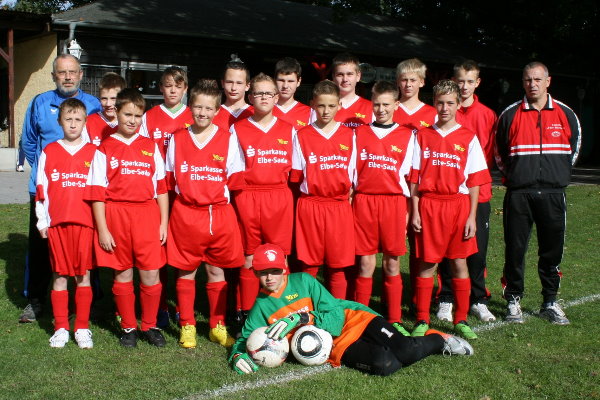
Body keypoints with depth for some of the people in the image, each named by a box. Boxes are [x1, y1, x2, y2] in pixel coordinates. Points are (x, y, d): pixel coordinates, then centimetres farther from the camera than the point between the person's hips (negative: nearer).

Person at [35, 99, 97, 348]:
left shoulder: (94, 153, 6)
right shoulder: (49, 152, 7)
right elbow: (41, 190, 7)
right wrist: (42, 221, 3)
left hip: (85, 222, -1)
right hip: (56, 222, 1)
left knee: (83, 275, 3)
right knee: (59, 275, 5)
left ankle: (82, 328, 12)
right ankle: (61, 328, 15)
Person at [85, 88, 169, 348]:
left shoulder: (151, 147, 10)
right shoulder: (105, 149, 4)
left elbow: (162, 187, 9)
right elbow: (97, 192, 0)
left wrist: (163, 222, 3)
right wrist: (102, 229, -6)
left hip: (147, 214, 1)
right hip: (116, 214, -1)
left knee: (151, 275, 0)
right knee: (123, 275, 7)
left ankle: (150, 326, 17)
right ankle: (128, 327, 21)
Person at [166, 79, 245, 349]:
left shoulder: (228, 139, 2)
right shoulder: (177, 139, 5)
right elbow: (169, 180, 10)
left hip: (219, 214, 0)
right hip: (185, 214, 1)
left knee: (216, 270, 7)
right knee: (186, 271, 7)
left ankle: (217, 326, 19)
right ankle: (187, 326, 19)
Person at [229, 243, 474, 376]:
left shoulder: (303, 281, -2)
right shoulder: (262, 307, 4)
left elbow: (335, 316, -7)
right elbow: (245, 338, 11)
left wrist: (300, 318, -22)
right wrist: (238, 356, -13)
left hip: (352, 321, 0)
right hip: (337, 346, 0)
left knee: (406, 351, -22)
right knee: (384, 364, -28)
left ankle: (438, 339, 13)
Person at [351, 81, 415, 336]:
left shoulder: (407, 136, 8)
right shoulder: (359, 133, 10)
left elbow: (409, 176, 6)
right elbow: (350, 172, 11)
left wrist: (410, 210, -1)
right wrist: (348, 206, 3)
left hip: (394, 202, 0)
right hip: (364, 201, 0)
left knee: (392, 264, 4)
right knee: (366, 263, 2)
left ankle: (394, 320, 14)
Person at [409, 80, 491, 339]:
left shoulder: (469, 138, 5)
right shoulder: (422, 136, 6)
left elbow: (474, 181, 3)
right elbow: (414, 178, 5)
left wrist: (472, 216, -3)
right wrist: (415, 211, -2)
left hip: (458, 204, 0)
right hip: (428, 205, 0)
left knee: (459, 263, 5)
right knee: (427, 264, 2)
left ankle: (461, 321, 16)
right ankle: (422, 321, 11)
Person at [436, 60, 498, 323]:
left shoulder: (487, 115, 8)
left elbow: (489, 154, 8)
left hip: (478, 192, 1)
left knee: (478, 248, 5)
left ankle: (478, 301, 17)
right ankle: (446, 300, 14)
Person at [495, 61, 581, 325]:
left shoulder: (566, 115, 6)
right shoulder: (510, 115, 2)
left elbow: (574, 148, 18)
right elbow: (498, 152, 12)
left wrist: (558, 174, 15)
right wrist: (513, 175, 10)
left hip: (552, 194, 1)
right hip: (518, 195, -1)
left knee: (552, 251, 7)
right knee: (515, 250, 2)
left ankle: (550, 303, 19)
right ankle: (513, 301, 14)